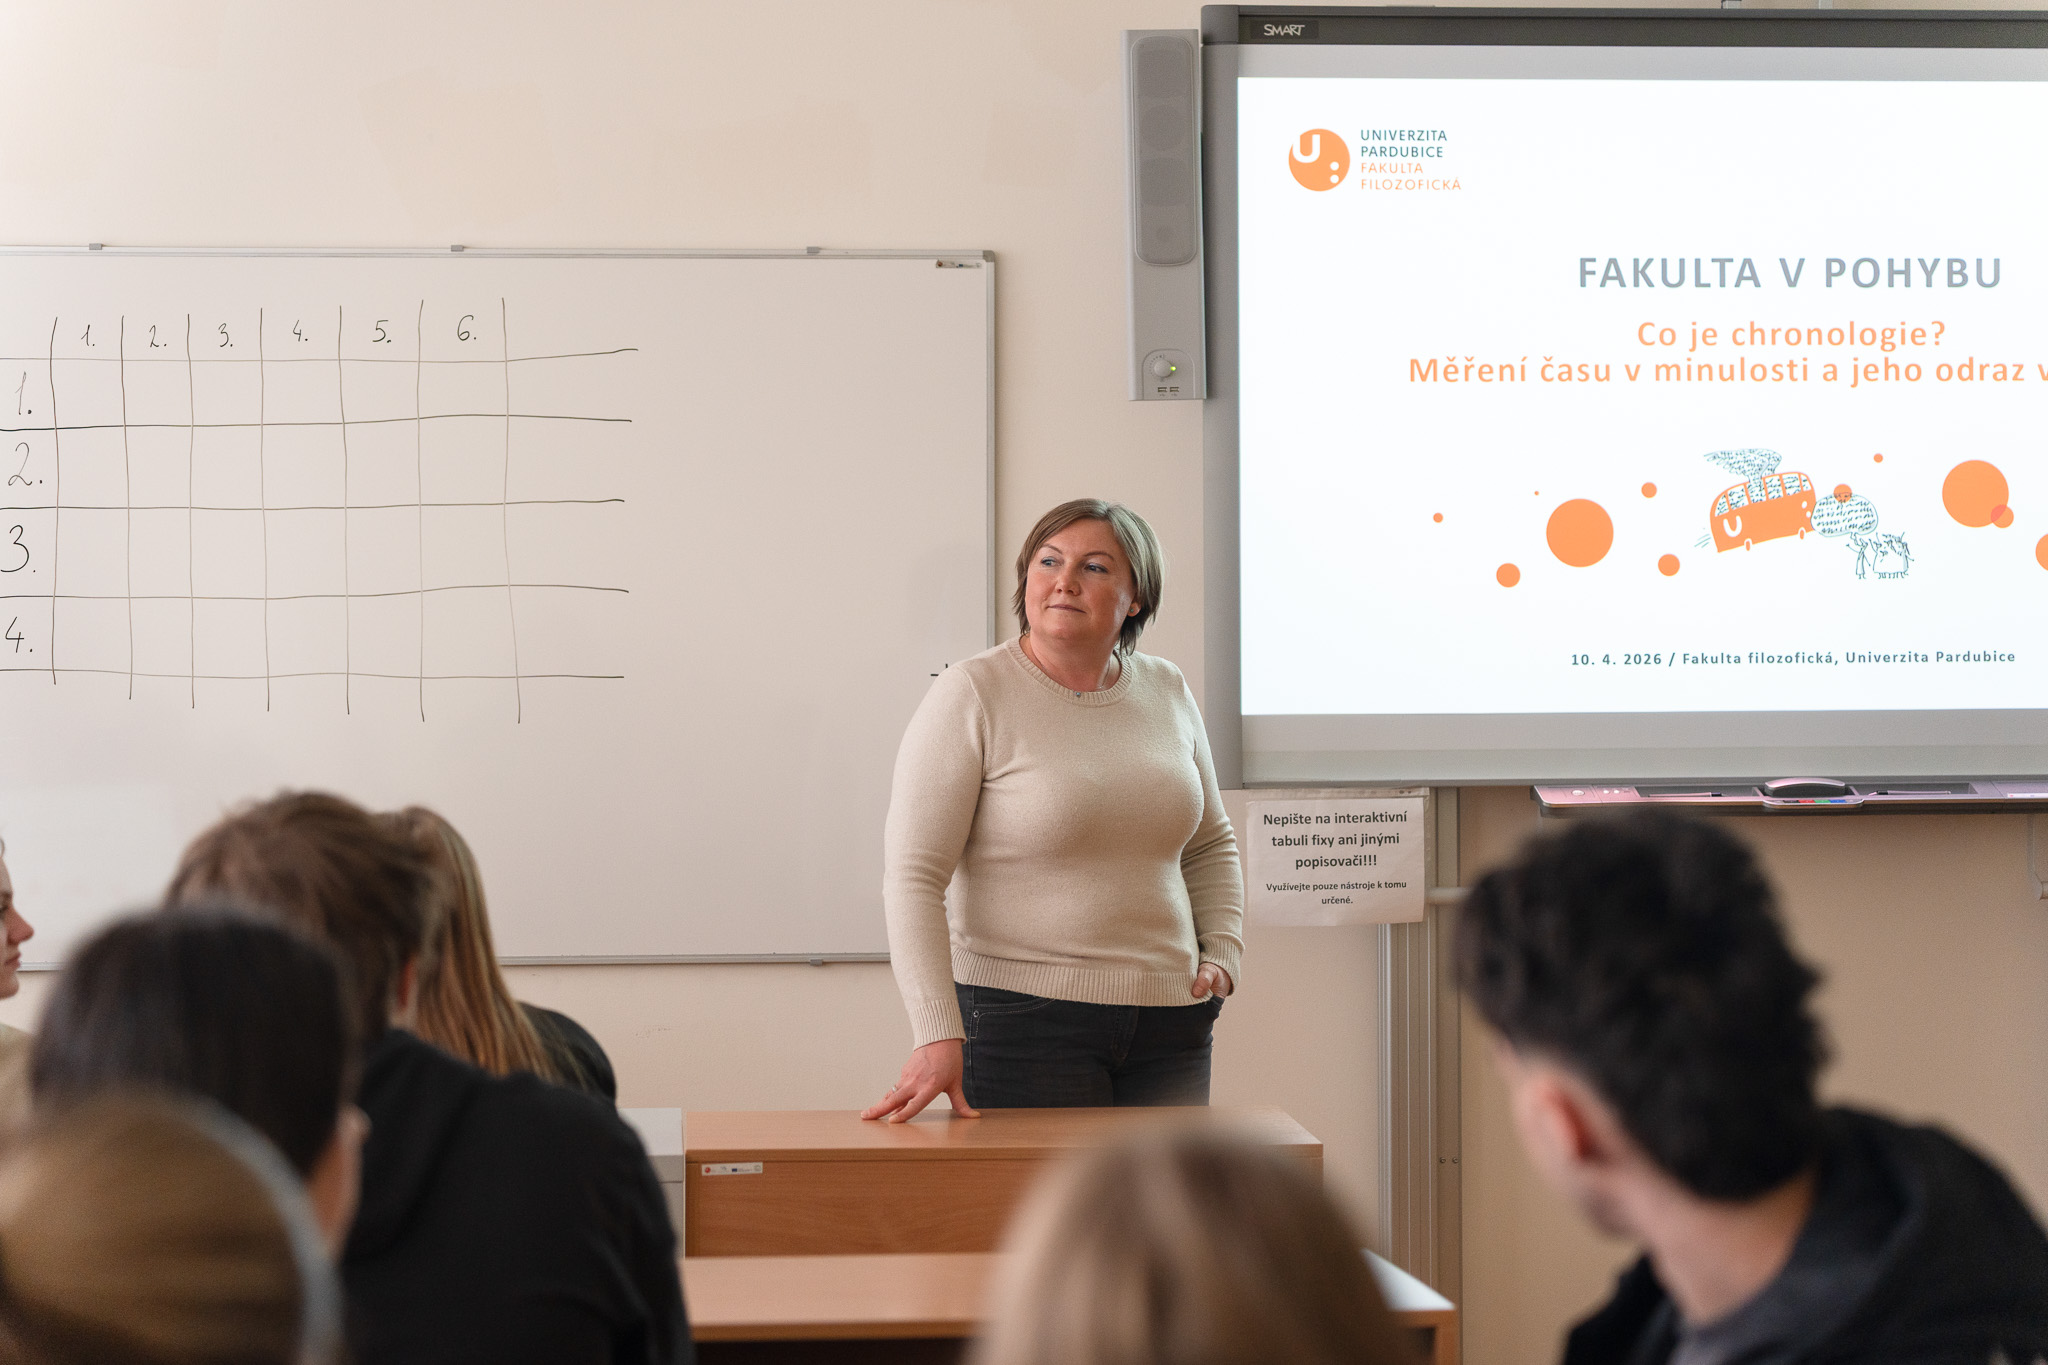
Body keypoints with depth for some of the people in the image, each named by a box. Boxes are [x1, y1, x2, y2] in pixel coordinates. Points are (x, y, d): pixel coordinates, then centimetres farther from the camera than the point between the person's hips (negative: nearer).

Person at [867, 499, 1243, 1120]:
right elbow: (912, 876, -13)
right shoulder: (973, 695, -7)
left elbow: (1210, 844, 25)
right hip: (1021, 1016, -5)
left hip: (1168, 1021, 5)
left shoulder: (1167, 692, 10)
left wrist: (1222, 952, 7)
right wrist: (937, 1034, -22)